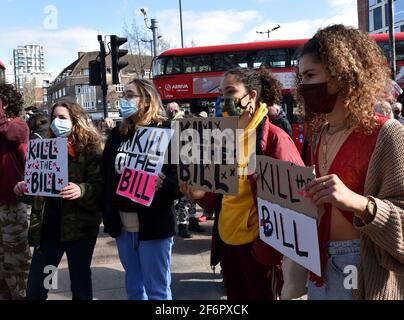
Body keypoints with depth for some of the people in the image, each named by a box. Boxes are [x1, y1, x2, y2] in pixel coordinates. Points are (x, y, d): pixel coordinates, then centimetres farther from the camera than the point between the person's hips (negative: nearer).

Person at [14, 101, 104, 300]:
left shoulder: (90, 148, -6)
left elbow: (101, 186, -14)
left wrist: (81, 190, -33)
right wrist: (24, 187, -3)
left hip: (78, 226, -5)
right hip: (47, 226, 5)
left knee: (80, 285, 9)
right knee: (34, 288, 9)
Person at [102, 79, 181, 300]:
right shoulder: (116, 135, 10)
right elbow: (106, 177, 13)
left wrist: (165, 184, -31)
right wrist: (107, 216, 9)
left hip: (153, 224, -6)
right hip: (122, 225, 6)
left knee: (157, 290, 5)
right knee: (133, 287, 18)